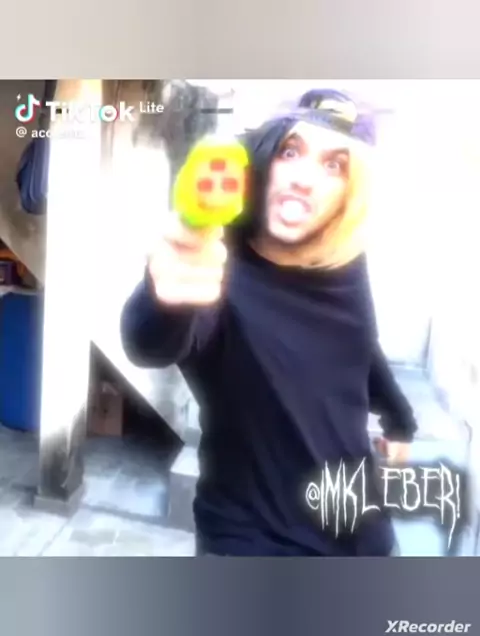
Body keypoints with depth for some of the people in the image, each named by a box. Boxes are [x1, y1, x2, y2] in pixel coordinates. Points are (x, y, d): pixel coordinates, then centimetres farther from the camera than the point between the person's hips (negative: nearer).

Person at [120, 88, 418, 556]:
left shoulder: (346, 268, -7)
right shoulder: (220, 272, -24)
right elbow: (150, 345, -45)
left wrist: (398, 419, 24)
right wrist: (166, 299, -66)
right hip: (253, 542, -5)